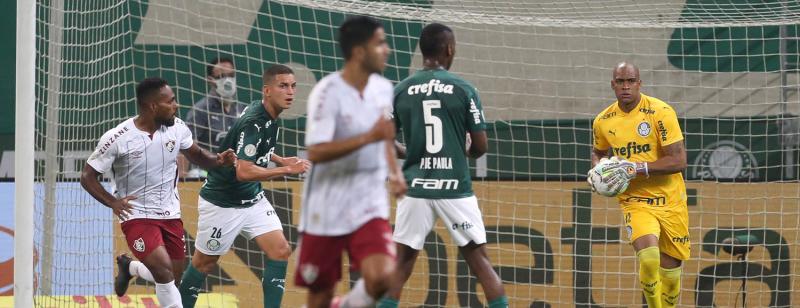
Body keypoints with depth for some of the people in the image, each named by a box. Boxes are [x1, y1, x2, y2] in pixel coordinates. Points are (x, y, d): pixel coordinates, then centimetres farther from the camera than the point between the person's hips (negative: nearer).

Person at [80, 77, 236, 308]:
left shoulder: (177, 128, -6)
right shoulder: (117, 139, -18)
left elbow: (195, 155, 12)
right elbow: (87, 176, -9)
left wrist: (218, 160, -9)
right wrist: (113, 202, -21)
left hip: (170, 213, 5)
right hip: (137, 215, -5)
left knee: (174, 275, 11)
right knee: (164, 271, -23)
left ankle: (129, 267, 41)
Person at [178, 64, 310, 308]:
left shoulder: (269, 116, 0)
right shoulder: (254, 123, -28)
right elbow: (243, 171, -37)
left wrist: (280, 160, 5)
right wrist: (287, 170, -36)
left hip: (253, 200, 8)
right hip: (222, 203, -8)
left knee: (280, 251, -7)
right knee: (204, 262, 8)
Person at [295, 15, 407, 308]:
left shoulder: (383, 89, 4)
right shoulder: (328, 92, -16)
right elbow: (316, 153, -26)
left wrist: (394, 172, 6)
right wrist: (371, 136, -32)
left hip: (369, 207, 4)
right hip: (327, 210, -4)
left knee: (381, 278, -19)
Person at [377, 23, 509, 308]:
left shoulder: (401, 91, 2)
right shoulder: (463, 90, -5)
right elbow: (480, 145, -2)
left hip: (415, 188, 2)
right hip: (455, 188, -2)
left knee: (401, 263, 8)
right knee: (479, 260, 6)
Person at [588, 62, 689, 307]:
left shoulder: (661, 112, -12)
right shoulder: (603, 121, 1)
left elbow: (679, 161, -16)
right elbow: (598, 153, 23)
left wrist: (637, 168, -24)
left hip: (670, 202, 0)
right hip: (635, 202, 0)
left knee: (670, 271, 5)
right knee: (649, 257, -26)